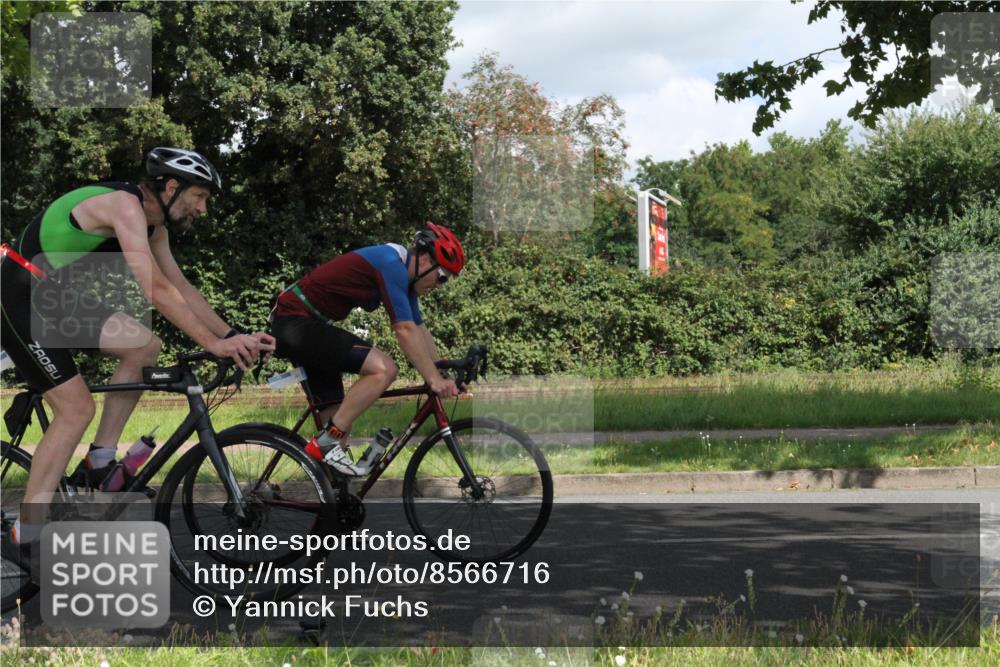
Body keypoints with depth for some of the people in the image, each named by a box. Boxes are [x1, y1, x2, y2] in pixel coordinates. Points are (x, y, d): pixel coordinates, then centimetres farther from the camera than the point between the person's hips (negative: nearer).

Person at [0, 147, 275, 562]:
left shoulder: (153, 225, 7)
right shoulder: (125, 205, -23)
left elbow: (181, 288, 9)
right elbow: (156, 291, -30)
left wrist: (232, 336, -1)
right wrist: (213, 343, -29)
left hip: (55, 296, 9)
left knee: (144, 347, -1)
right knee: (76, 409, -11)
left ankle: (99, 464, 6)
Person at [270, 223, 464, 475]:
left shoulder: (402, 273, 13)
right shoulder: (391, 264, -19)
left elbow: (419, 330, 18)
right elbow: (405, 331, -23)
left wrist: (445, 373, 13)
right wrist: (434, 380, -21)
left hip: (295, 326, 11)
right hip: (296, 323, -11)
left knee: (338, 416, 15)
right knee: (384, 368, -21)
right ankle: (327, 443, -15)